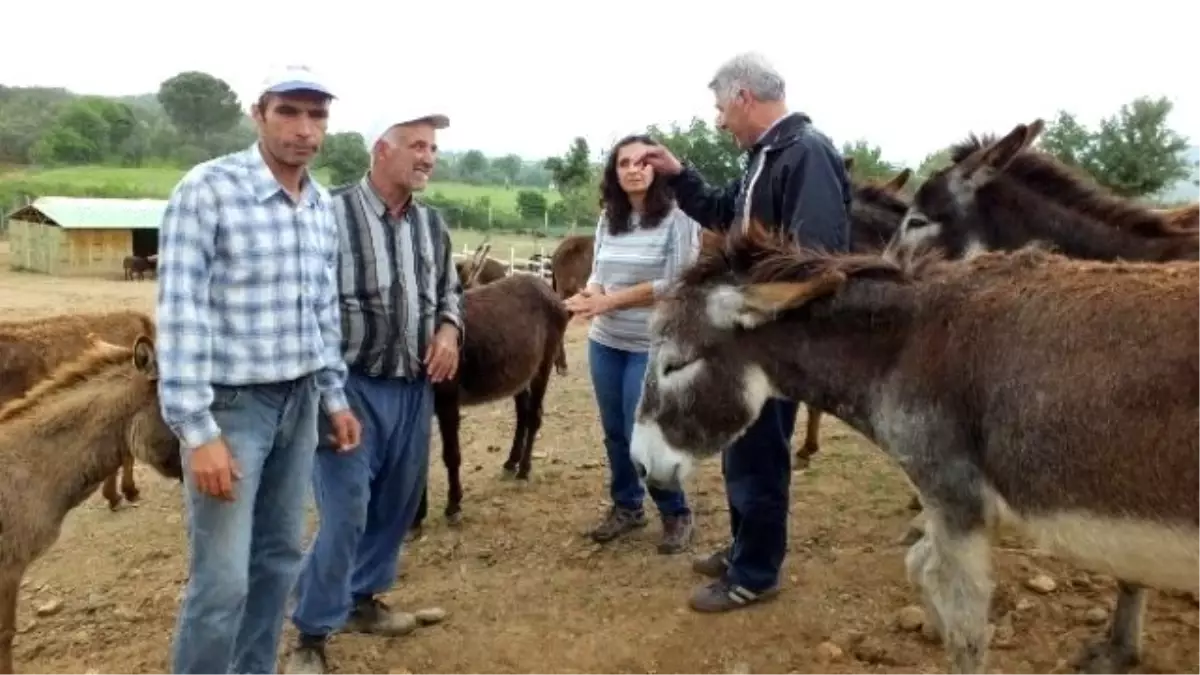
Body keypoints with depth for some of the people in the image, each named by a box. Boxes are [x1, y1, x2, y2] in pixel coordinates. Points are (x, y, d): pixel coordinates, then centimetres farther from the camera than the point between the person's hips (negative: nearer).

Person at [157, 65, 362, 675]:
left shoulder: (324, 205, 6)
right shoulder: (207, 190, -14)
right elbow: (179, 313, -16)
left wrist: (333, 397, 15)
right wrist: (197, 431, -19)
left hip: (299, 401, 7)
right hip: (231, 403, -6)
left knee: (280, 555, 16)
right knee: (222, 579, -3)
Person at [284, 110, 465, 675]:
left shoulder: (432, 223, 8)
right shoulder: (333, 213, -12)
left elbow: (449, 288, 20)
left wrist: (449, 330, -1)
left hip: (414, 388, 7)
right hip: (352, 385, -6)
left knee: (396, 504, 15)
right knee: (345, 513, -5)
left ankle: (361, 599, 35)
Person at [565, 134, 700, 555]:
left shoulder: (678, 218, -12)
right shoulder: (608, 219, 5)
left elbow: (675, 285, -17)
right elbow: (598, 272, 11)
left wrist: (608, 301, -18)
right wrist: (591, 293, -14)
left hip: (653, 346, -6)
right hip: (604, 342, 6)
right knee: (614, 432, 14)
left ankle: (676, 514, 19)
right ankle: (626, 507, 34)